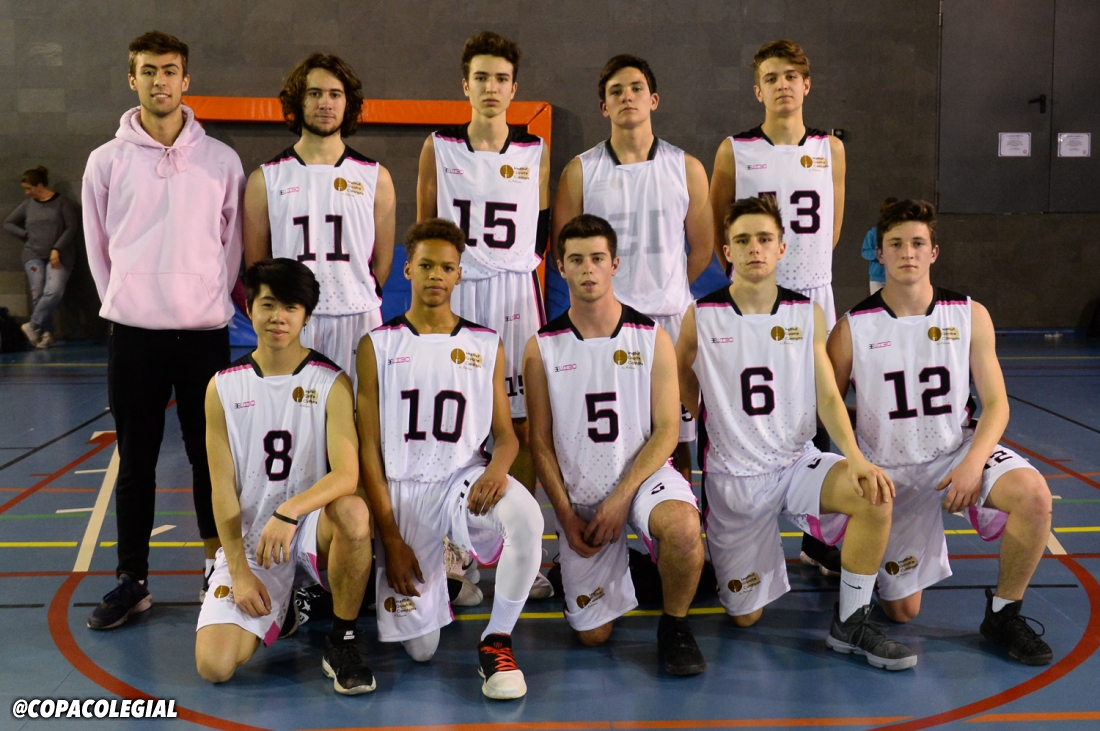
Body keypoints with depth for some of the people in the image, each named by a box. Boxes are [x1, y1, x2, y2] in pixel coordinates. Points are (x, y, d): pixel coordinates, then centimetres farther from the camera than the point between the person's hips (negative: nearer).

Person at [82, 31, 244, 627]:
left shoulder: (221, 160, 2)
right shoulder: (107, 160, 3)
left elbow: (232, 243, 7)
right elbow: (99, 248, 9)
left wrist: (209, 301, 5)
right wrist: (126, 304, 6)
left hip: (205, 331, 0)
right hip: (132, 332, 1)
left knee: (210, 456, 7)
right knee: (135, 462, 7)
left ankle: (218, 568, 21)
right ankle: (132, 580, 17)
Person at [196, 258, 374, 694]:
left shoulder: (331, 383, -5)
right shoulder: (223, 387, 0)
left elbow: (346, 474, -18)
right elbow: (223, 489, -1)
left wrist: (289, 512, -35)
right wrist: (239, 572, -9)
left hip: (312, 528, -1)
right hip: (250, 539, 2)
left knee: (354, 511, -38)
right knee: (213, 665, -17)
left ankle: (342, 642, -13)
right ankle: (280, 608, 18)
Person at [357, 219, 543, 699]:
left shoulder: (486, 345, 7)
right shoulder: (378, 345, 3)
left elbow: (505, 433, 7)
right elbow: (369, 449, 1)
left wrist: (497, 466, -19)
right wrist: (390, 537, -6)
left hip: (467, 480, 1)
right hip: (403, 492, 0)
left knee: (527, 518, -35)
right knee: (419, 647, -3)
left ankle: (497, 641, -12)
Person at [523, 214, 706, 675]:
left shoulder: (652, 339, -4)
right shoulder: (542, 348, -2)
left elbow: (667, 430, -7)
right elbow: (540, 441, 0)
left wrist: (621, 498, -16)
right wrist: (566, 515, -8)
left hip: (643, 474, -1)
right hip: (578, 493, 1)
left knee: (682, 525, -37)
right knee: (592, 634, 1)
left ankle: (674, 625, -8)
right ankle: (617, 569, 35)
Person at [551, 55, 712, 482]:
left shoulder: (686, 168, 7)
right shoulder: (581, 171, 4)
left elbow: (702, 249, 14)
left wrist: (663, 289, 13)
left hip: (670, 318, 1)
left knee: (675, 439, 3)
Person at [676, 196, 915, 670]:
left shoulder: (808, 315, 0)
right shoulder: (700, 318, -6)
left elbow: (827, 397, -3)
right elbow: (681, 386, 10)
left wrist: (855, 457, -18)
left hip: (798, 464, 2)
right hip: (732, 478, -1)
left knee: (874, 496, -30)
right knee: (745, 616, 1)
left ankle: (850, 624, -12)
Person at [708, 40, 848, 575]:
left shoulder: (830, 149, 7)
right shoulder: (734, 151, -1)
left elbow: (831, 226, 16)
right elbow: (716, 229, 6)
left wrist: (805, 268, 12)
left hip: (814, 296, 2)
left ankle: (818, 540, 17)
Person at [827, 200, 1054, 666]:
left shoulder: (970, 316, -3)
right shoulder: (852, 328, -7)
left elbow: (995, 403, -3)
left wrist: (973, 462, -20)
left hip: (958, 452, 1)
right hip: (889, 471, -1)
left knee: (1033, 495, -32)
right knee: (901, 610, 2)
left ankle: (1003, 613, -8)